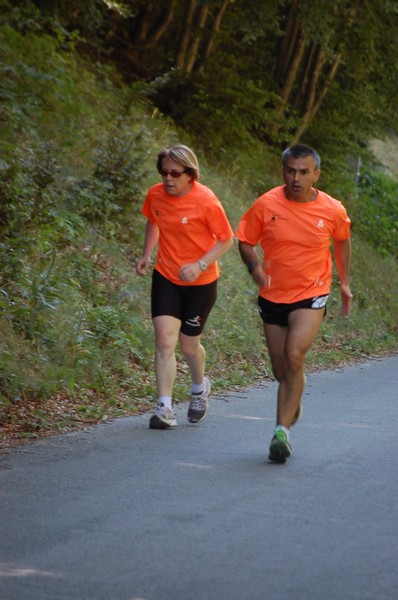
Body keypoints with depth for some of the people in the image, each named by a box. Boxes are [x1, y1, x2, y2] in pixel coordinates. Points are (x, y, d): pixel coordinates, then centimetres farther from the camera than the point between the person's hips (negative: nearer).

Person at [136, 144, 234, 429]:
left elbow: (226, 240, -11)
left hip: (200, 283, -3)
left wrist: (200, 265, -22)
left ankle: (200, 387, 40)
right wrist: (146, 255, 6)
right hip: (166, 277, 3)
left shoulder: (206, 200, -18)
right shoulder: (155, 195, -5)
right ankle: (165, 408, -10)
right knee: (164, 339, -11)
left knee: (189, 344, 7)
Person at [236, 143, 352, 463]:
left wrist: (345, 283, 15)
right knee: (281, 371, 11)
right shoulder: (266, 205, -10)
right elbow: (245, 241, 1)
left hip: (311, 295, -2)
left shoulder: (333, 210, -8)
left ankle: (282, 430, -19)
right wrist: (254, 266, -19)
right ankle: (294, 404, 44)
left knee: (294, 356, -24)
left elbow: (342, 240, 13)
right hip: (273, 296, 2)